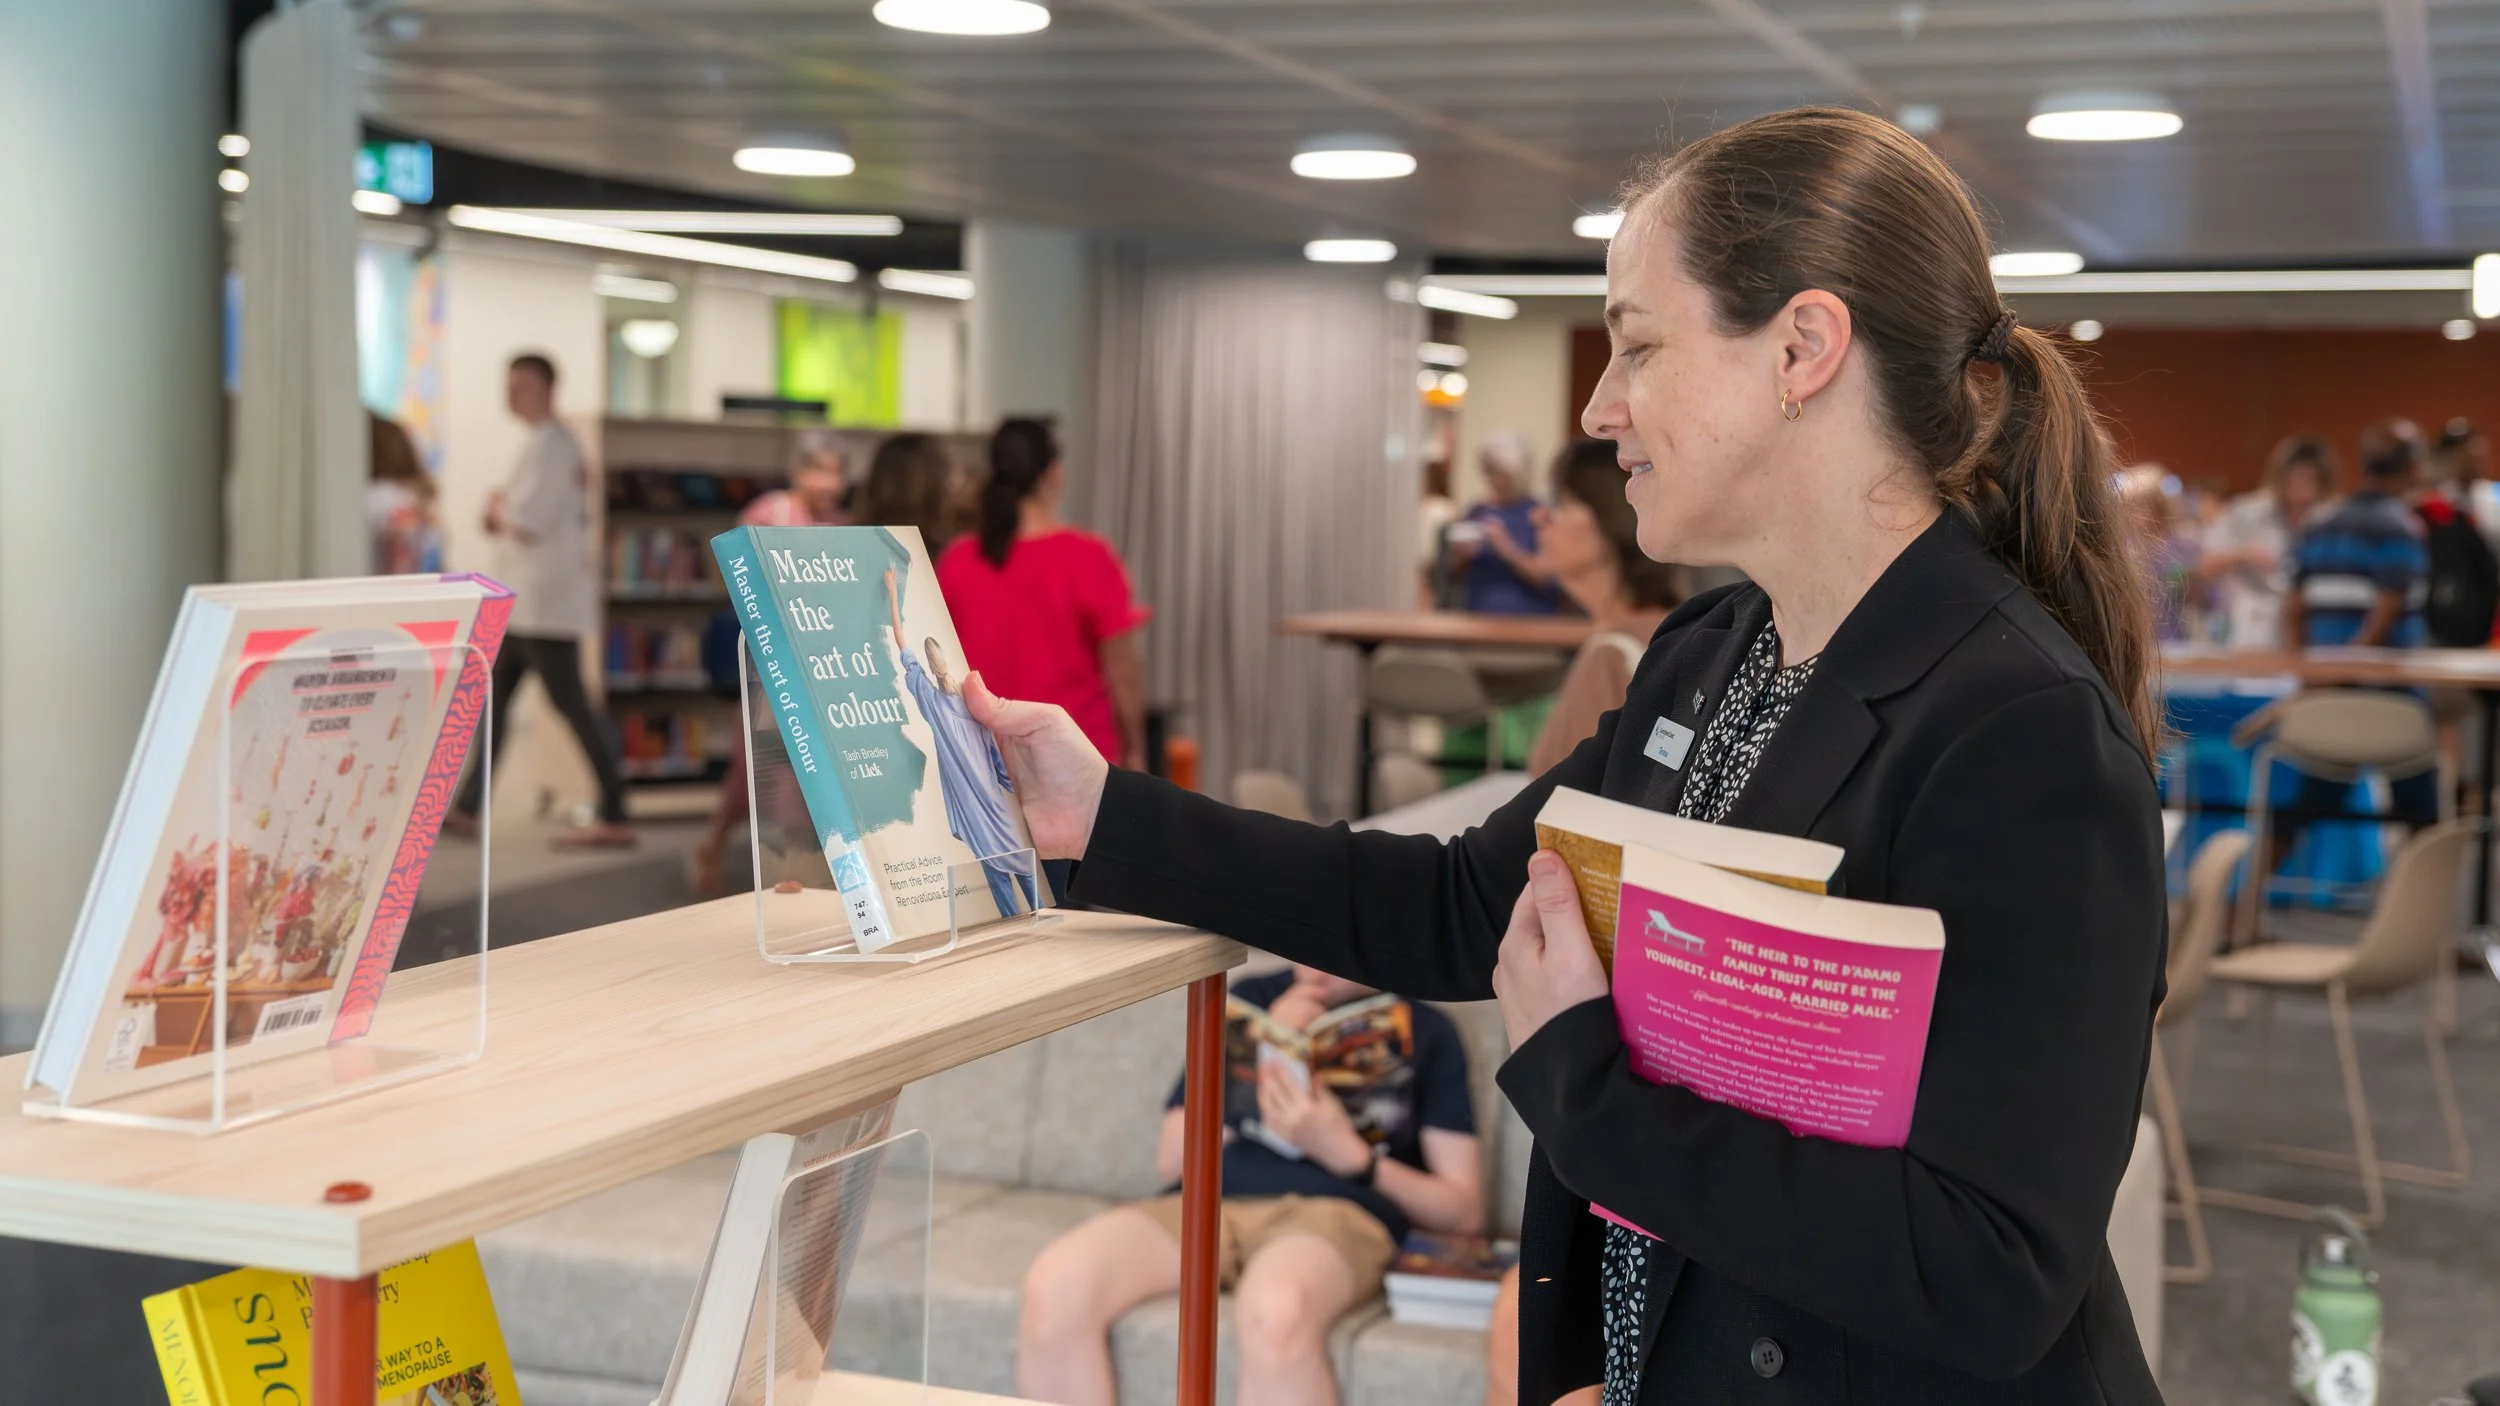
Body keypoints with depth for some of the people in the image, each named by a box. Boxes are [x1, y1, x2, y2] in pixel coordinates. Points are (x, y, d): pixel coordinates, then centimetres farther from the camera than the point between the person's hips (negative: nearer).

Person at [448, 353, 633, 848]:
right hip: (527, 601, 11)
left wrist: (497, 509, -2)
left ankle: (614, 819, -6)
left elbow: (527, 523, -21)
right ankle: (467, 808, 17)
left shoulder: (548, 445, -15)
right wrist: (502, 515, 3)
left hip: (544, 602, -11)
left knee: (571, 705, -8)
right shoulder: (561, 442, 17)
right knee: (492, 699, 12)